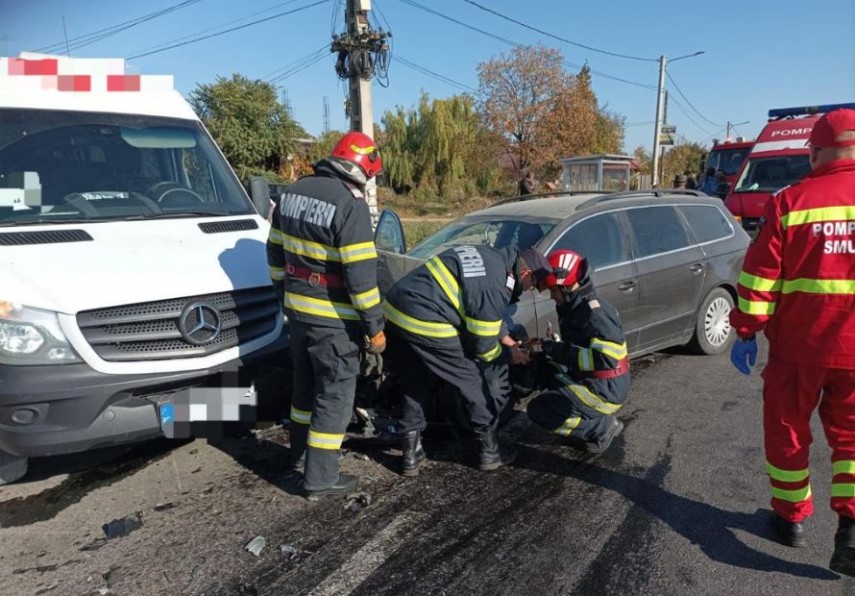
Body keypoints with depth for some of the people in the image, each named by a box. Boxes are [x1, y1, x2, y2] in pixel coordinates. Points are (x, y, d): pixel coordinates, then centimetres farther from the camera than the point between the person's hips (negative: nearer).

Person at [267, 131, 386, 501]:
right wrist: (374, 326, -15)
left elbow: (276, 251, 14)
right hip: (332, 319, -8)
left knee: (306, 383, 23)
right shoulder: (350, 204, -19)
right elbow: (360, 273, -22)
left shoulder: (294, 192, 6)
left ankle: (300, 452, 40)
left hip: (297, 308, 8)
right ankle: (320, 479, 13)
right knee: (335, 394, 5)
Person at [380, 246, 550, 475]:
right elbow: (483, 347, -4)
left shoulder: (489, 257, 15)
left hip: (393, 310, 9)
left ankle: (411, 453, 28)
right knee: (479, 379, 9)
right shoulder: (494, 287, -12)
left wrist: (504, 338, 27)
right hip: (425, 325, -9)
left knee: (414, 382, 24)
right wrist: (509, 355, 14)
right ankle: (490, 451, 23)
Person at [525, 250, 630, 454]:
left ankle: (603, 427, -1)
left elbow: (607, 358, -30)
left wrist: (560, 351, -26)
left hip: (605, 391, -10)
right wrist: (551, 349, 1)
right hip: (590, 382, 10)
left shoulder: (596, 313, -22)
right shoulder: (574, 308, 8)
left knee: (538, 410, -17)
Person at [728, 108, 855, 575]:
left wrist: (746, 333, -1)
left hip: (798, 344, -2)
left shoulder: (789, 202, -7)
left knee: (787, 430, 15)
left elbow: (759, 276, -9)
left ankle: (792, 517, 27)